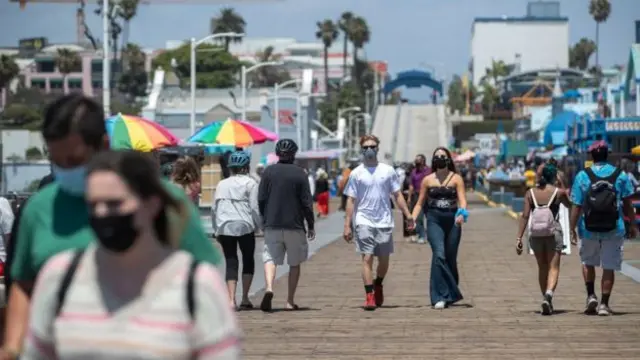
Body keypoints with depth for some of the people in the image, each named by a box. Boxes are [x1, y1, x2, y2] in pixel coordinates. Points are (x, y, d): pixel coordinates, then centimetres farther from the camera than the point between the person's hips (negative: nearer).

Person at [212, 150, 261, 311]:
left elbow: (214, 209, 14)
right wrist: (258, 224, 6)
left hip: (224, 227, 3)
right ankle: (245, 298, 8)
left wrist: (216, 230, 20)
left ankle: (231, 299, -11)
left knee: (231, 263, 3)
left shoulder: (221, 185, 14)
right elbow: (254, 207, -5)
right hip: (244, 226, -3)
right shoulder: (250, 183, 1)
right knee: (248, 260, 13)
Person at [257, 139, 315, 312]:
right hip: (295, 226, -1)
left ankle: (269, 287, -27)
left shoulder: (268, 172, 2)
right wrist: (311, 225, 5)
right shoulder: (299, 173, -3)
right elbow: (307, 202, -4)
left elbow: (261, 199, 3)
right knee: (295, 263, 11)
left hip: (272, 225, 1)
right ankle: (290, 301, 9)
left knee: (270, 258, 1)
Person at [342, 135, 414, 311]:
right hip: (364, 222, -2)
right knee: (367, 258, -9)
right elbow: (351, 200, 3)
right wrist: (347, 225, -2)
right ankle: (369, 295, -8)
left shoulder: (388, 171, 6)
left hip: (384, 222, 2)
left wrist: (407, 215, -1)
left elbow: (398, 195, 9)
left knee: (384, 260, 9)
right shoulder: (356, 173, 2)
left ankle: (378, 284, 35)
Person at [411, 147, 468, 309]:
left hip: (452, 221, 0)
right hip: (434, 220, 0)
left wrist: (462, 213, -29)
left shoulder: (456, 179, 3)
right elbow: (420, 203, 11)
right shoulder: (427, 180, 8)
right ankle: (440, 297, -20)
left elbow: (462, 199, -9)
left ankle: (450, 294, 27)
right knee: (439, 254, -19)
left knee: (451, 259, 8)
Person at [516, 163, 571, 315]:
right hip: (553, 232, -3)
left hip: (535, 234, 3)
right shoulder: (559, 192, -2)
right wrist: (567, 192, 35)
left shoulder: (530, 193, 2)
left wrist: (519, 238, -5)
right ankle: (549, 294, -32)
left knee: (542, 268, 17)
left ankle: (547, 302, 25)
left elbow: (525, 216, -4)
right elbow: (569, 205, 18)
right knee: (553, 268, -5)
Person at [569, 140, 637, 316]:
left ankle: (591, 295, 10)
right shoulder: (620, 175, -1)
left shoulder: (582, 176, -5)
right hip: (614, 230, 0)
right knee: (609, 267, 7)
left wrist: (572, 229, -2)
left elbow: (576, 207, -6)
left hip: (589, 230, 0)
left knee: (588, 262, 21)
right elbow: (627, 204, 2)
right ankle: (604, 304, 6)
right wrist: (633, 225, 12)